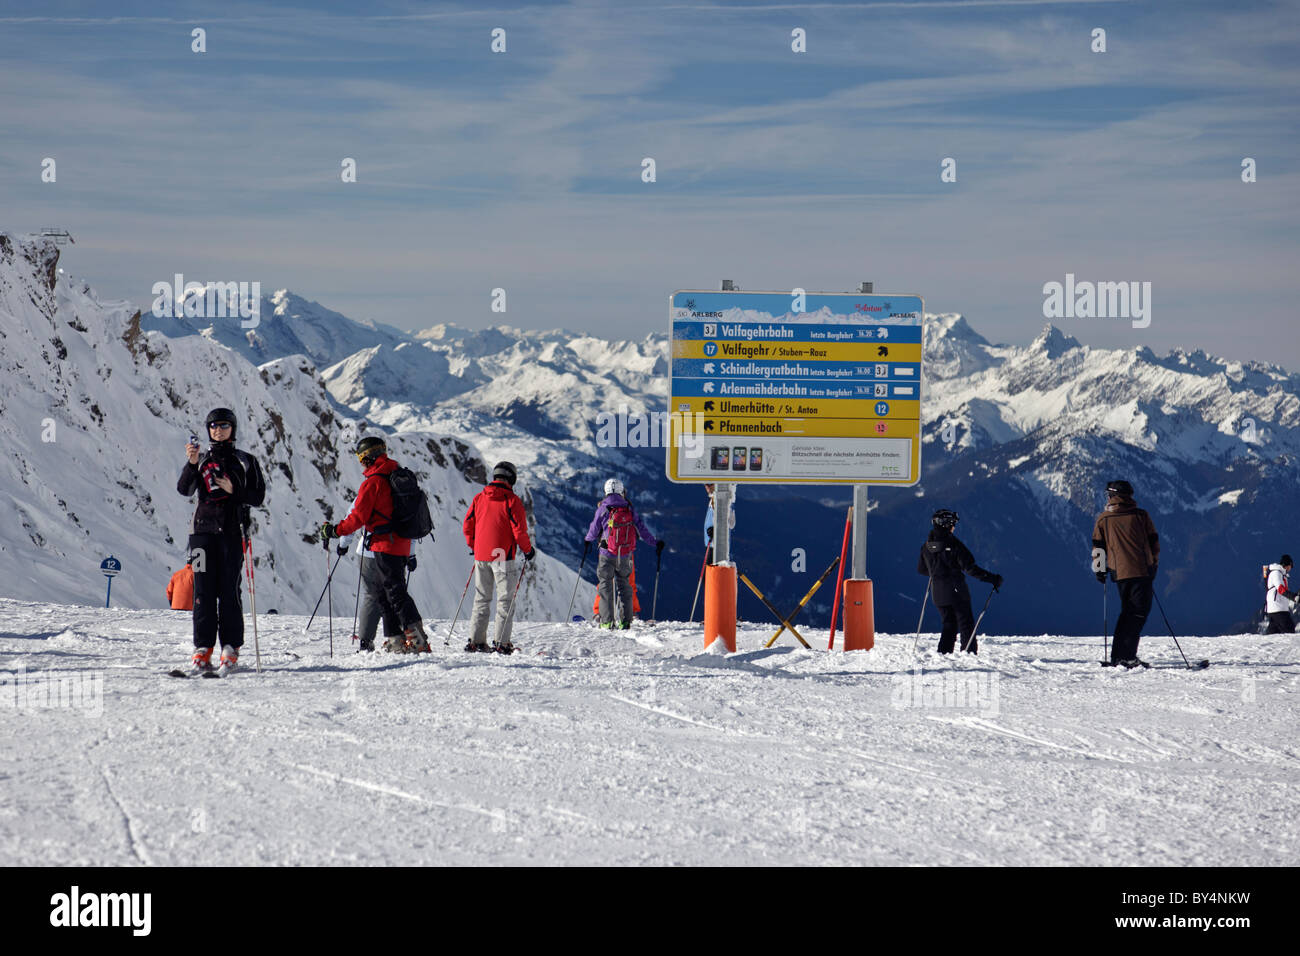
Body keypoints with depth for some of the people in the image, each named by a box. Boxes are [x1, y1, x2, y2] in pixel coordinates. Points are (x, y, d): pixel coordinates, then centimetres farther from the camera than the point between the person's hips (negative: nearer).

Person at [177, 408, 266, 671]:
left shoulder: (245, 461, 10)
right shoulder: (202, 460, 14)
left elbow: (258, 498, 4)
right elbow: (184, 489, -2)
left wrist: (233, 491, -12)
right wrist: (192, 464, -18)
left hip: (233, 531, -2)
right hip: (204, 528, 2)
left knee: (229, 590, -6)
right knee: (204, 589, -3)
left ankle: (231, 647, -3)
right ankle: (203, 646, -1)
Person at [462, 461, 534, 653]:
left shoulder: (479, 498, 7)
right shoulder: (511, 500, -8)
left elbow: (467, 525, 10)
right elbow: (519, 529, -11)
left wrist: (473, 546, 24)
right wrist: (528, 550, 4)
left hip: (481, 556, 5)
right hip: (503, 555, -5)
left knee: (481, 599, 12)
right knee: (505, 600, 0)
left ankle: (475, 640, 7)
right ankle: (502, 643, -6)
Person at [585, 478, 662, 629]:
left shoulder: (603, 509, -5)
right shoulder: (629, 508, 2)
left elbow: (594, 530, 2)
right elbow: (641, 528, 4)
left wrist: (588, 540, 24)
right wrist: (655, 543, 15)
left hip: (607, 554, -3)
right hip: (626, 555, 3)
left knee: (605, 584, 5)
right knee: (624, 584, 13)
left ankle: (607, 620, -1)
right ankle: (625, 620, 6)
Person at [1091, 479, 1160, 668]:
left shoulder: (1103, 519, 5)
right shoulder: (1141, 516, 4)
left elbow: (1097, 548, 7)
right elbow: (1154, 543, 7)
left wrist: (1100, 570, 19)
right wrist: (1154, 566, 19)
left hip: (1120, 573, 3)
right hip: (1142, 571, -2)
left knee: (1127, 613, 17)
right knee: (1138, 613, -3)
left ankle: (1119, 656, 16)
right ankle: (1125, 656, -14)